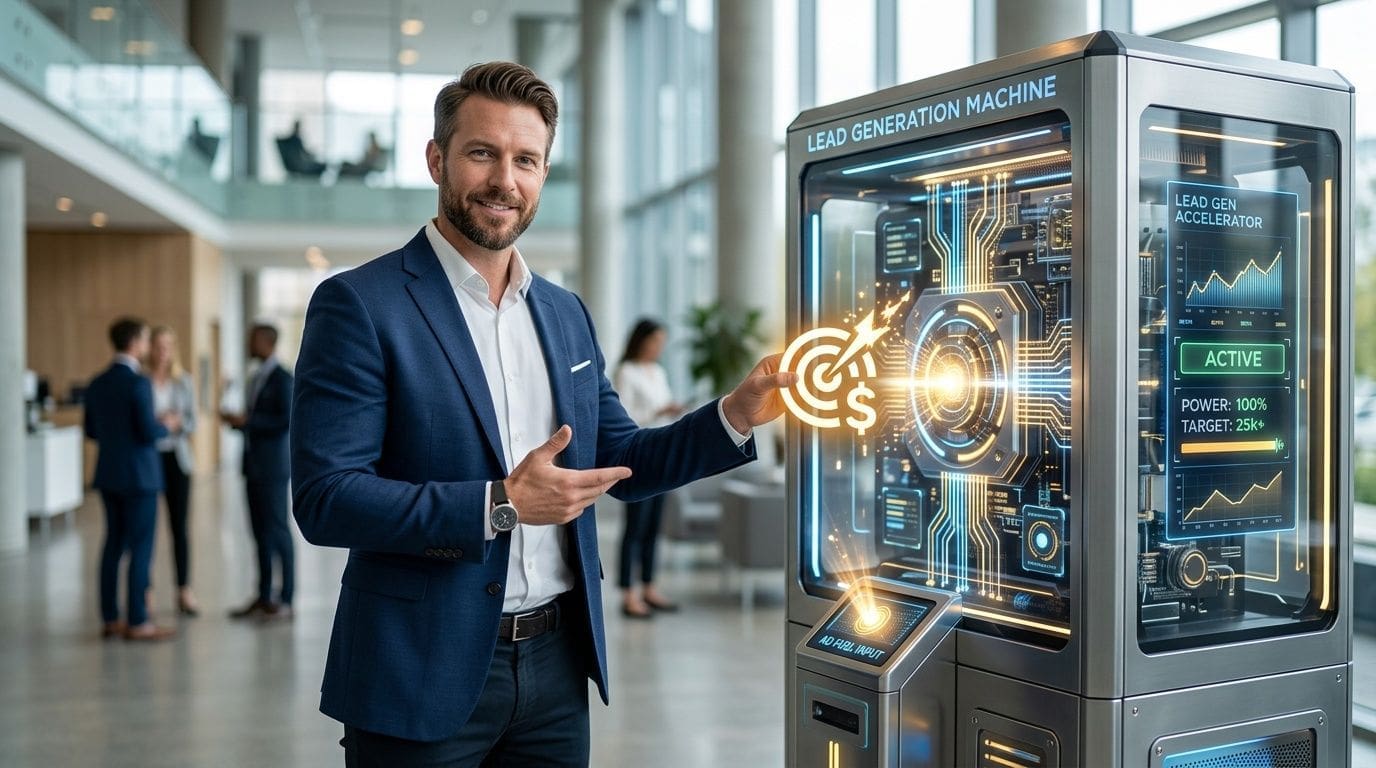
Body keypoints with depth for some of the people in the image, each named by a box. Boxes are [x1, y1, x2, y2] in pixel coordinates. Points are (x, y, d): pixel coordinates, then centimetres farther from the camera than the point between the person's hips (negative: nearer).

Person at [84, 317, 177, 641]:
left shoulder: (97, 384, 8)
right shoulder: (138, 384, -17)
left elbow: (92, 431, 14)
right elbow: (149, 433, -20)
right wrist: (166, 425, 1)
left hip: (108, 475, 8)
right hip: (138, 475, -8)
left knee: (114, 544, 13)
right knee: (141, 548, -2)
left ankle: (110, 619, 17)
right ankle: (137, 623, 1)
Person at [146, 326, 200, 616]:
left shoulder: (184, 381, 7)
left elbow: (192, 423, 6)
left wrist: (179, 423, -14)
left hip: (177, 458, 2)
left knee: (179, 526, 5)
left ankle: (185, 592, 11)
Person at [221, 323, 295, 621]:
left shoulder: (282, 379, -10)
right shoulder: (256, 379, 18)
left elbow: (287, 421, -18)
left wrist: (247, 421, -19)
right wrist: (238, 421, 4)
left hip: (273, 466, -8)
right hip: (254, 466, 8)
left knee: (277, 530, -5)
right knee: (260, 532, 9)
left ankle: (285, 600, 1)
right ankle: (263, 598, 15)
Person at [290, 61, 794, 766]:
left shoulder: (566, 313, 10)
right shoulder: (358, 305, -10)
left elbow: (621, 461, 15)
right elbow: (324, 499, -16)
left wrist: (736, 416, 0)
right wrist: (500, 504, -23)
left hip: (556, 665, 6)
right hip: (424, 679, -5)